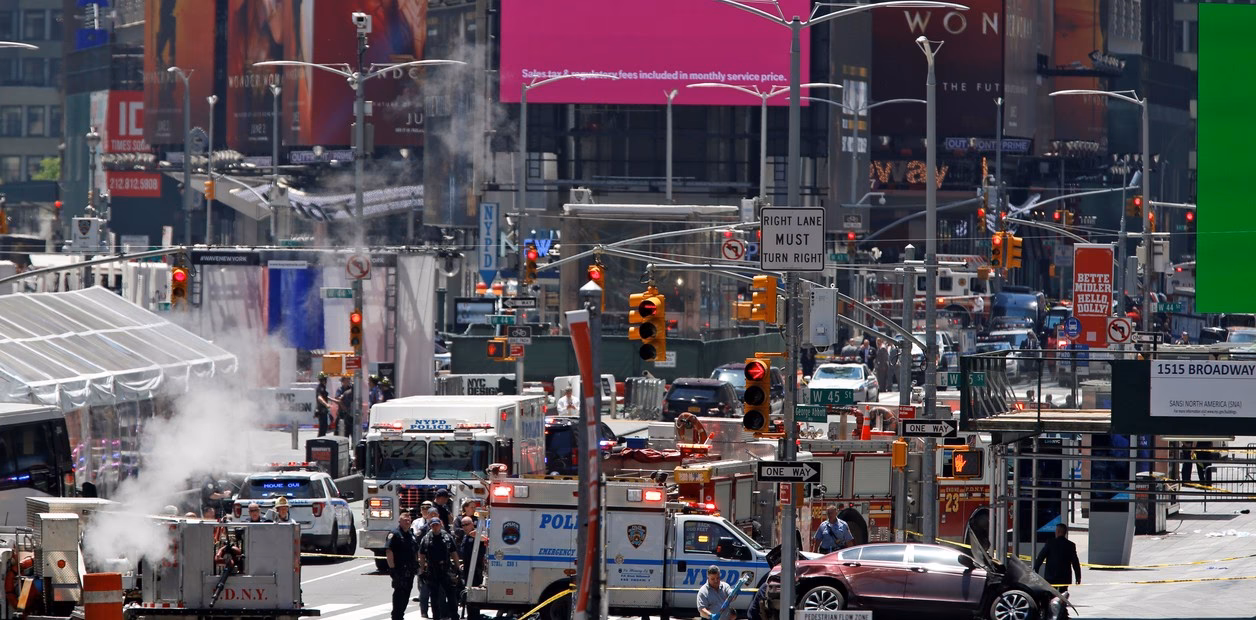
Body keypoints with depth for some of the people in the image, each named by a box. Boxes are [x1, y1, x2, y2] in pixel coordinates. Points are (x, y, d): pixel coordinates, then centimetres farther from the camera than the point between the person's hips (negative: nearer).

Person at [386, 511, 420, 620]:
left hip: (410, 570, 8)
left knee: (406, 595, 10)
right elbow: (389, 552, -15)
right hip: (399, 571, -8)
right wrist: (392, 568, -20)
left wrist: (416, 566, 17)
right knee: (399, 593, -7)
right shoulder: (394, 534, -9)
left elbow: (416, 552, 26)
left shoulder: (411, 535, 17)